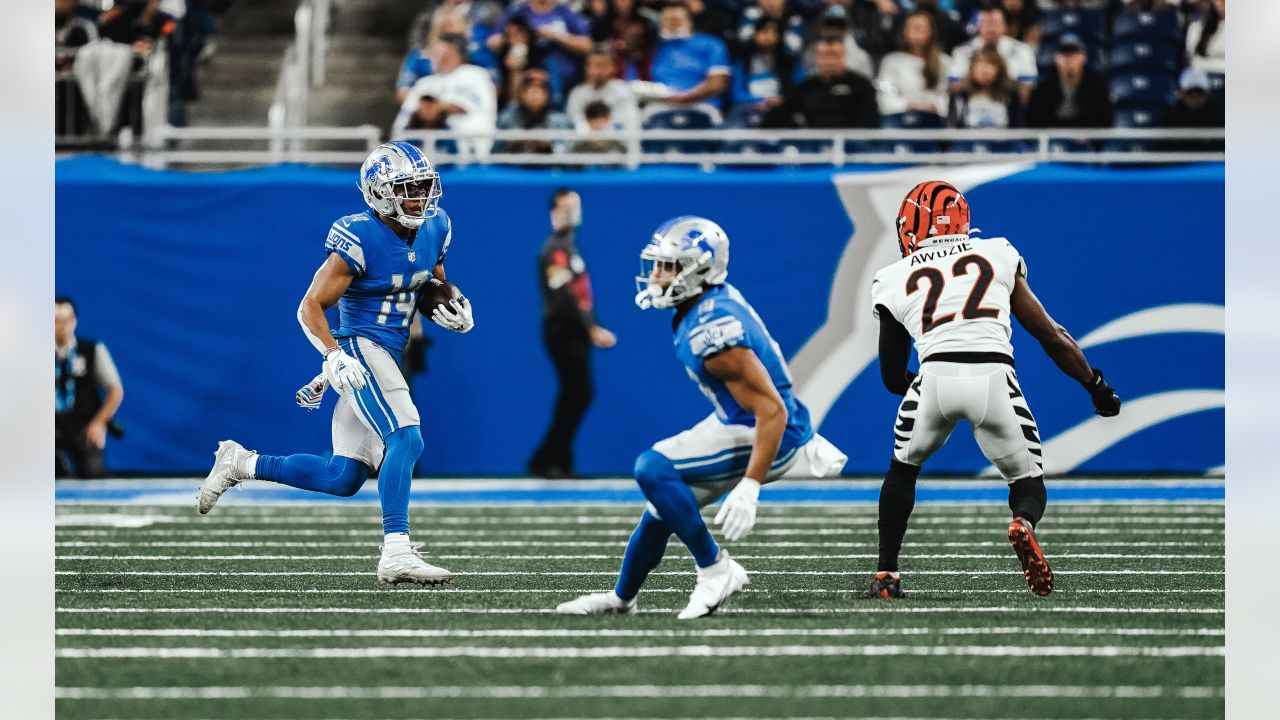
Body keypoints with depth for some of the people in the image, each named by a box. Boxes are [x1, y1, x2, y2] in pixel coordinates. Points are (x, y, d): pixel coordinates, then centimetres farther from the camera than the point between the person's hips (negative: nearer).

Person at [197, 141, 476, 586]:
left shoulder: (434, 228, 6)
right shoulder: (360, 239, -17)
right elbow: (311, 307, -14)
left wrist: (454, 311, 0)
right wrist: (334, 357, -29)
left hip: (386, 357, 8)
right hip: (359, 350, -8)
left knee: (343, 478, 10)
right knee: (405, 440, -25)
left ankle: (241, 464, 24)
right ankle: (397, 554, -31)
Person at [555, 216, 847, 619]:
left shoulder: (713, 334, -29)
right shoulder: (717, 299, 0)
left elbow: (772, 410, -31)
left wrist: (749, 489, -33)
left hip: (768, 436, -10)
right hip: (738, 423, 10)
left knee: (653, 468, -22)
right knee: (661, 505, 17)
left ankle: (715, 571, -12)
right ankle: (621, 598, 38)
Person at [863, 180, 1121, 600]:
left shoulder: (895, 280, 20)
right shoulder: (998, 256, 21)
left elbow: (892, 377, 26)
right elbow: (1049, 334, 19)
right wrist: (1096, 387, 30)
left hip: (936, 374, 0)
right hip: (995, 373, 0)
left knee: (903, 468, 28)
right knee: (1028, 480, 18)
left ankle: (885, 575, 22)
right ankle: (1023, 524, -17)